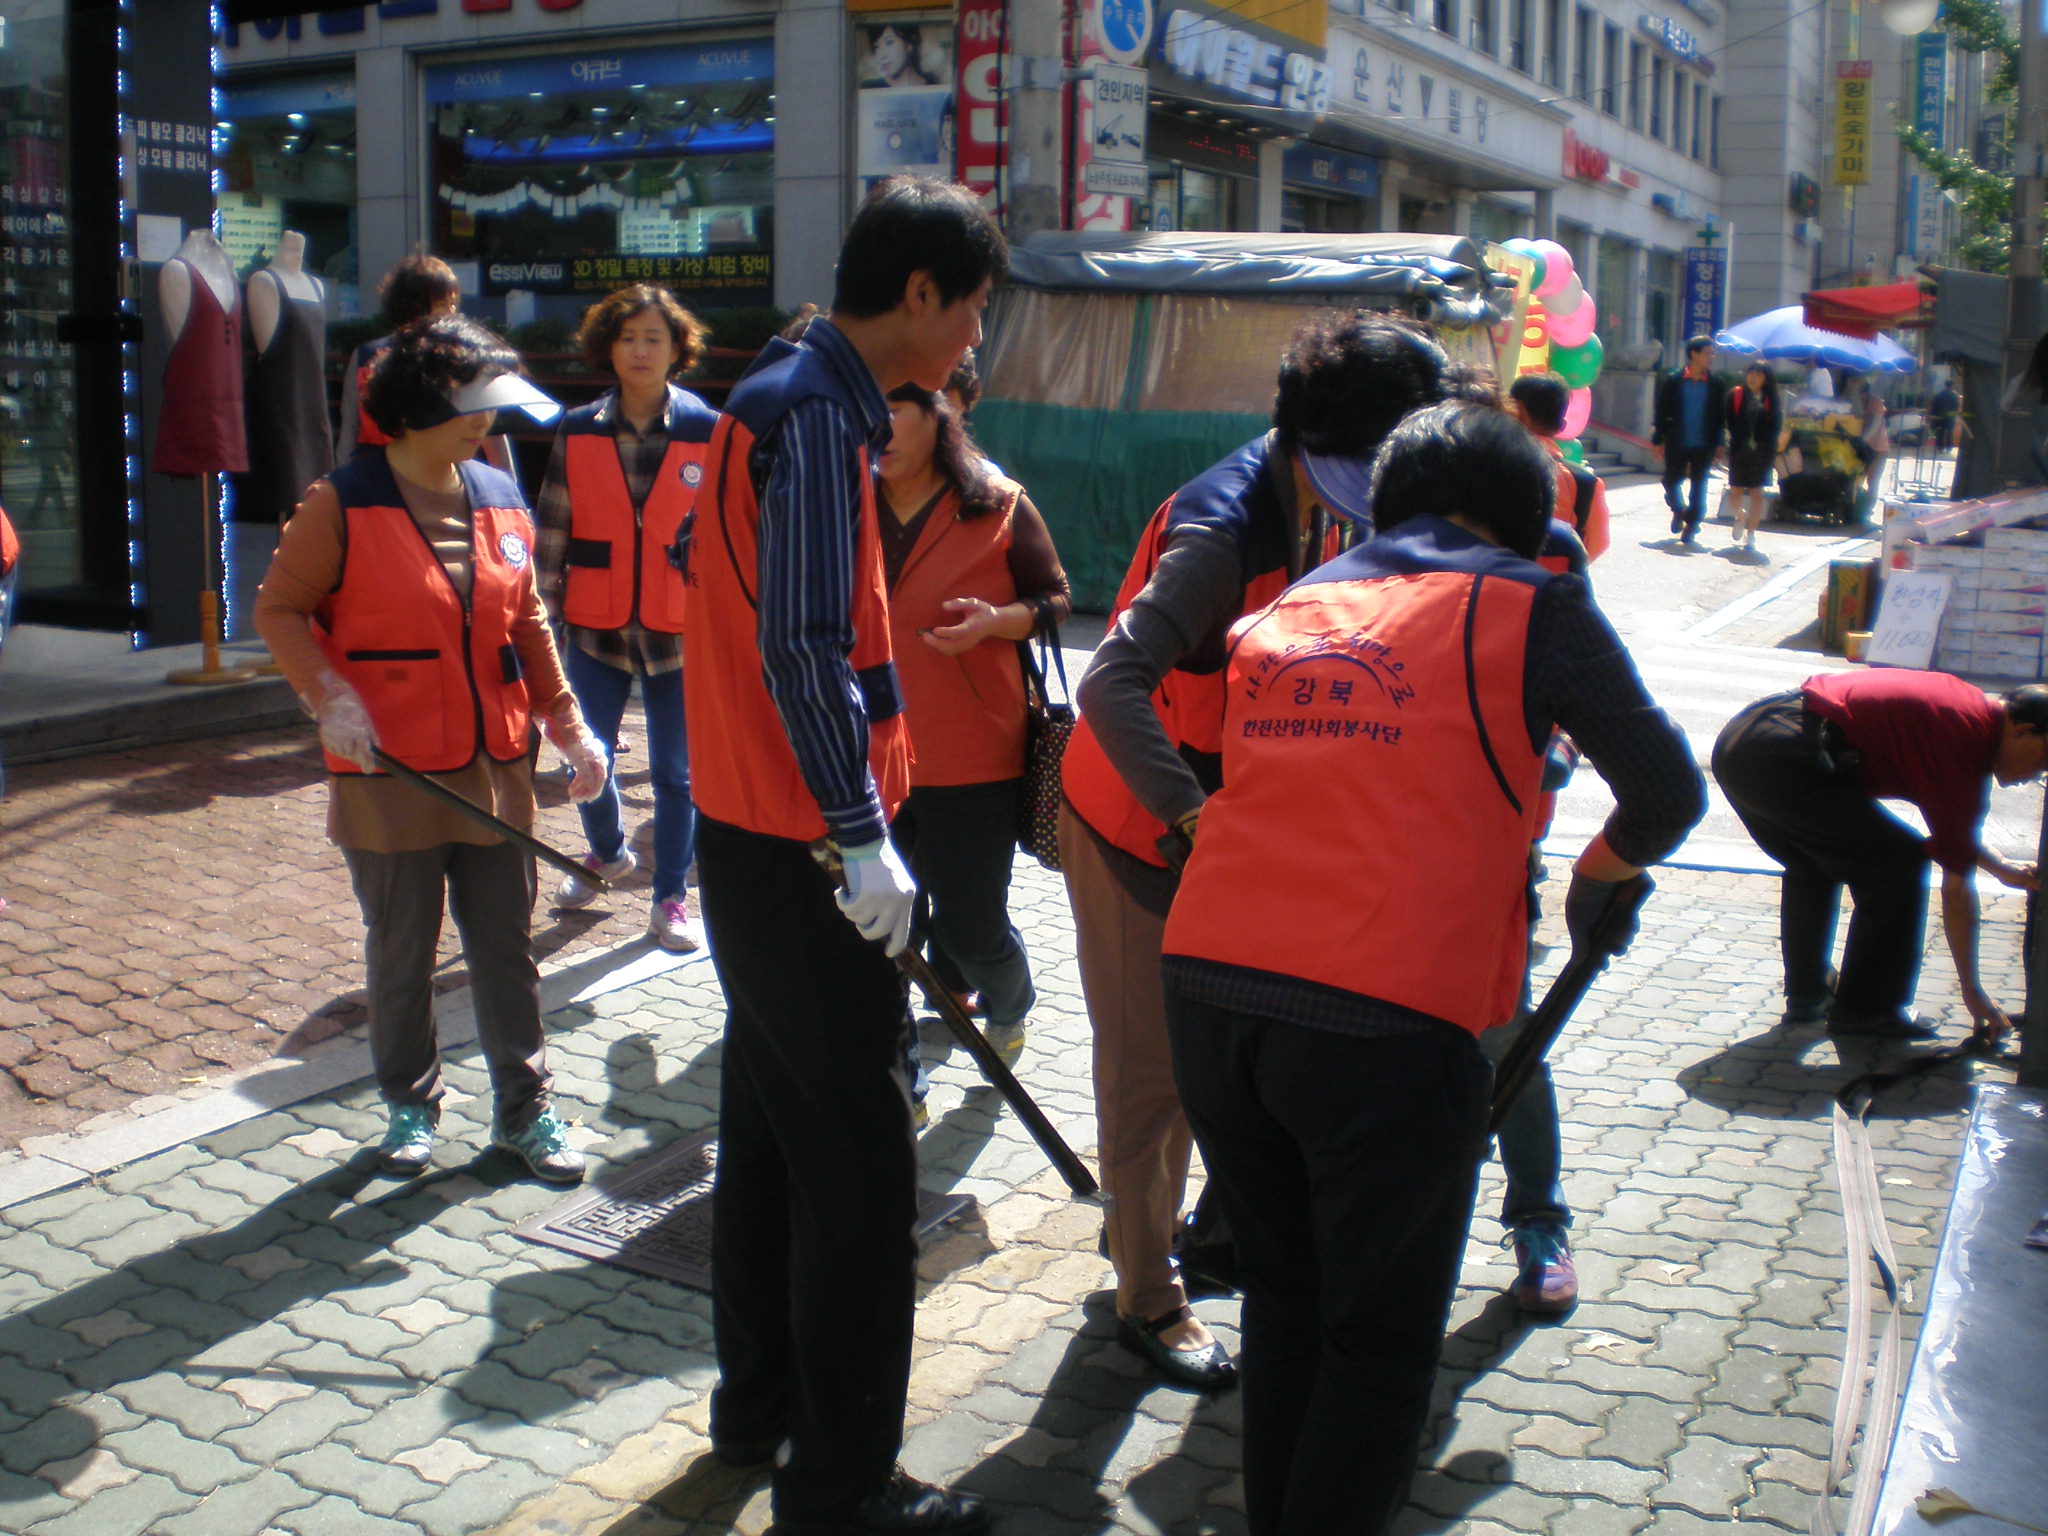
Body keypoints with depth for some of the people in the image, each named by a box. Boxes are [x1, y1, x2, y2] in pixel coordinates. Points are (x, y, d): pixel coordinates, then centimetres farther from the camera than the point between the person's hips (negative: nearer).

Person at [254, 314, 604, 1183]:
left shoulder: (500, 502, 7)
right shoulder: (342, 506, -7)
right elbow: (279, 608, -3)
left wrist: (566, 722, 9)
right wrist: (329, 696, -15)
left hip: (495, 773, 4)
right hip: (390, 777, -3)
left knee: (506, 948, 8)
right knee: (401, 955, 10)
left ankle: (524, 1110, 20)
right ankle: (410, 1106, 28)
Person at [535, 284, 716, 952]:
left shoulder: (707, 432, -2)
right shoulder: (577, 432, 3)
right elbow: (553, 527, 5)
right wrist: (543, 608, 2)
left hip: (679, 627, -2)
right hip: (597, 625, 2)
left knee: (675, 772, 4)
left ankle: (670, 898, 20)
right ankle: (608, 853, 39)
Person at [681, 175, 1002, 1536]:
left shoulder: (791, 396, 14)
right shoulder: (819, 415, -17)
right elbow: (802, 649, -24)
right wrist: (863, 835, -21)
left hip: (762, 842, 11)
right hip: (808, 856, -11)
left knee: (775, 1129, 19)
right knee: (862, 1161, -3)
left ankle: (761, 1409, 33)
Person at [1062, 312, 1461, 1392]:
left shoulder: (1308, 507, -2)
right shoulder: (1222, 530, -29)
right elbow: (1114, 689, -38)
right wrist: (1195, 818, -42)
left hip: (1213, 812, 8)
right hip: (1135, 820, -8)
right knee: (1147, 1067, 2)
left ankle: (1148, 1224, 40)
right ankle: (1148, 1299, 16)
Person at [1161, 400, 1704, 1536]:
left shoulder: (1285, 609, 20)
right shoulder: (1529, 605, 6)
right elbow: (1667, 791, 10)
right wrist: (1597, 878, 31)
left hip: (1204, 985, 6)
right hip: (1384, 1020, -5)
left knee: (1283, 1296, 23)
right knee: (1380, 1344, 11)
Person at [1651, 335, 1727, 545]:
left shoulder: (1716, 385, 2)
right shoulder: (1672, 381, -1)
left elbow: (1720, 416, 6)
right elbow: (1660, 412, 2)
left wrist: (1718, 443, 0)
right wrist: (1658, 440, -2)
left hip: (1703, 446, 0)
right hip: (1677, 444, 0)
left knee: (1698, 487, 1)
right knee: (1671, 482, 6)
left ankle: (1691, 527, 12)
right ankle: (1679, 511, 35)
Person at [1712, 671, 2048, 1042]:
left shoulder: (1963, 702, 21)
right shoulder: (1967, 746, -3)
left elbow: (1948, 816, 40)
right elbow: (1956, 888, 2)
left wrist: (2001, 869, 46)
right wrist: (1973, 992, 12)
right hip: (1787, 758, -10)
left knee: (1812, 868, 31)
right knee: (1899, 866, 4)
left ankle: (1805, 997, 37)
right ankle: (1865, 1010, 13)